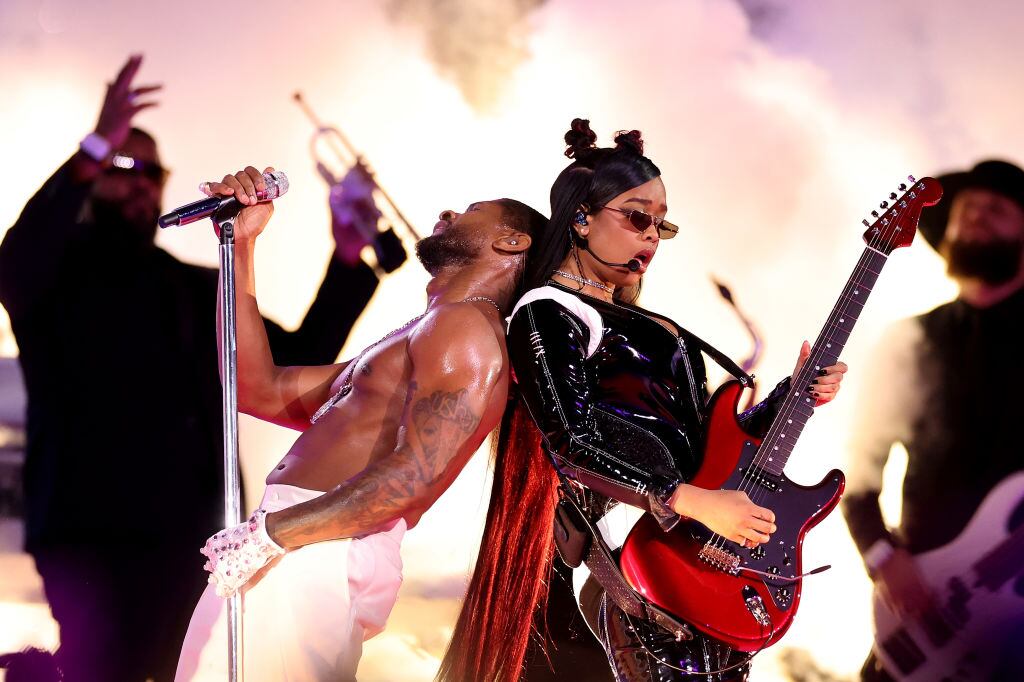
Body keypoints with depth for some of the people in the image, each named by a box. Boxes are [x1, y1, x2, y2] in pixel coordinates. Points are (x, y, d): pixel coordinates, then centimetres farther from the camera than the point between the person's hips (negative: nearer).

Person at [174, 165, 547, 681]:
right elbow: (260, 391, 28)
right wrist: (241, 245, 24)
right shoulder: (403, 347, 29)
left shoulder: (465, 326, -2)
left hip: (317, 558, -9)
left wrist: (271, 533, -18)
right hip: (298, 561, 9)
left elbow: (416, 473, -16)